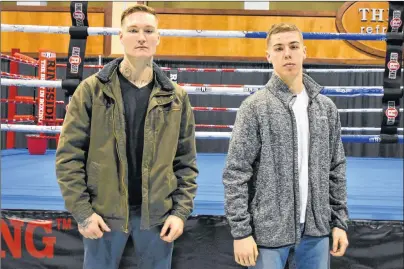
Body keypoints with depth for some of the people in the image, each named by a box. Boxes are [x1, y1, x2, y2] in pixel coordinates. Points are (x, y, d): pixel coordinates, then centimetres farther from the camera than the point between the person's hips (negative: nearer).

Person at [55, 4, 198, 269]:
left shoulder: (176, 97, 2)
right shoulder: (92, 89, -3)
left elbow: (186, 161, 4)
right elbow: (69, 155, -4)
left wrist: (181, 211, -4)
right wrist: (82, 210, -10)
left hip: (158, 213, 2)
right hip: (104, 212, -1)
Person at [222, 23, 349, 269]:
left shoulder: (326, 107, 5)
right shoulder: (255, 107, -9)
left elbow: (336, 168, 10)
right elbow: (236, 174, -10)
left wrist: (340, 221, 7)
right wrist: (241, 231, -13)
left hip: (316, 228, 4)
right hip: (269, 229, -4)